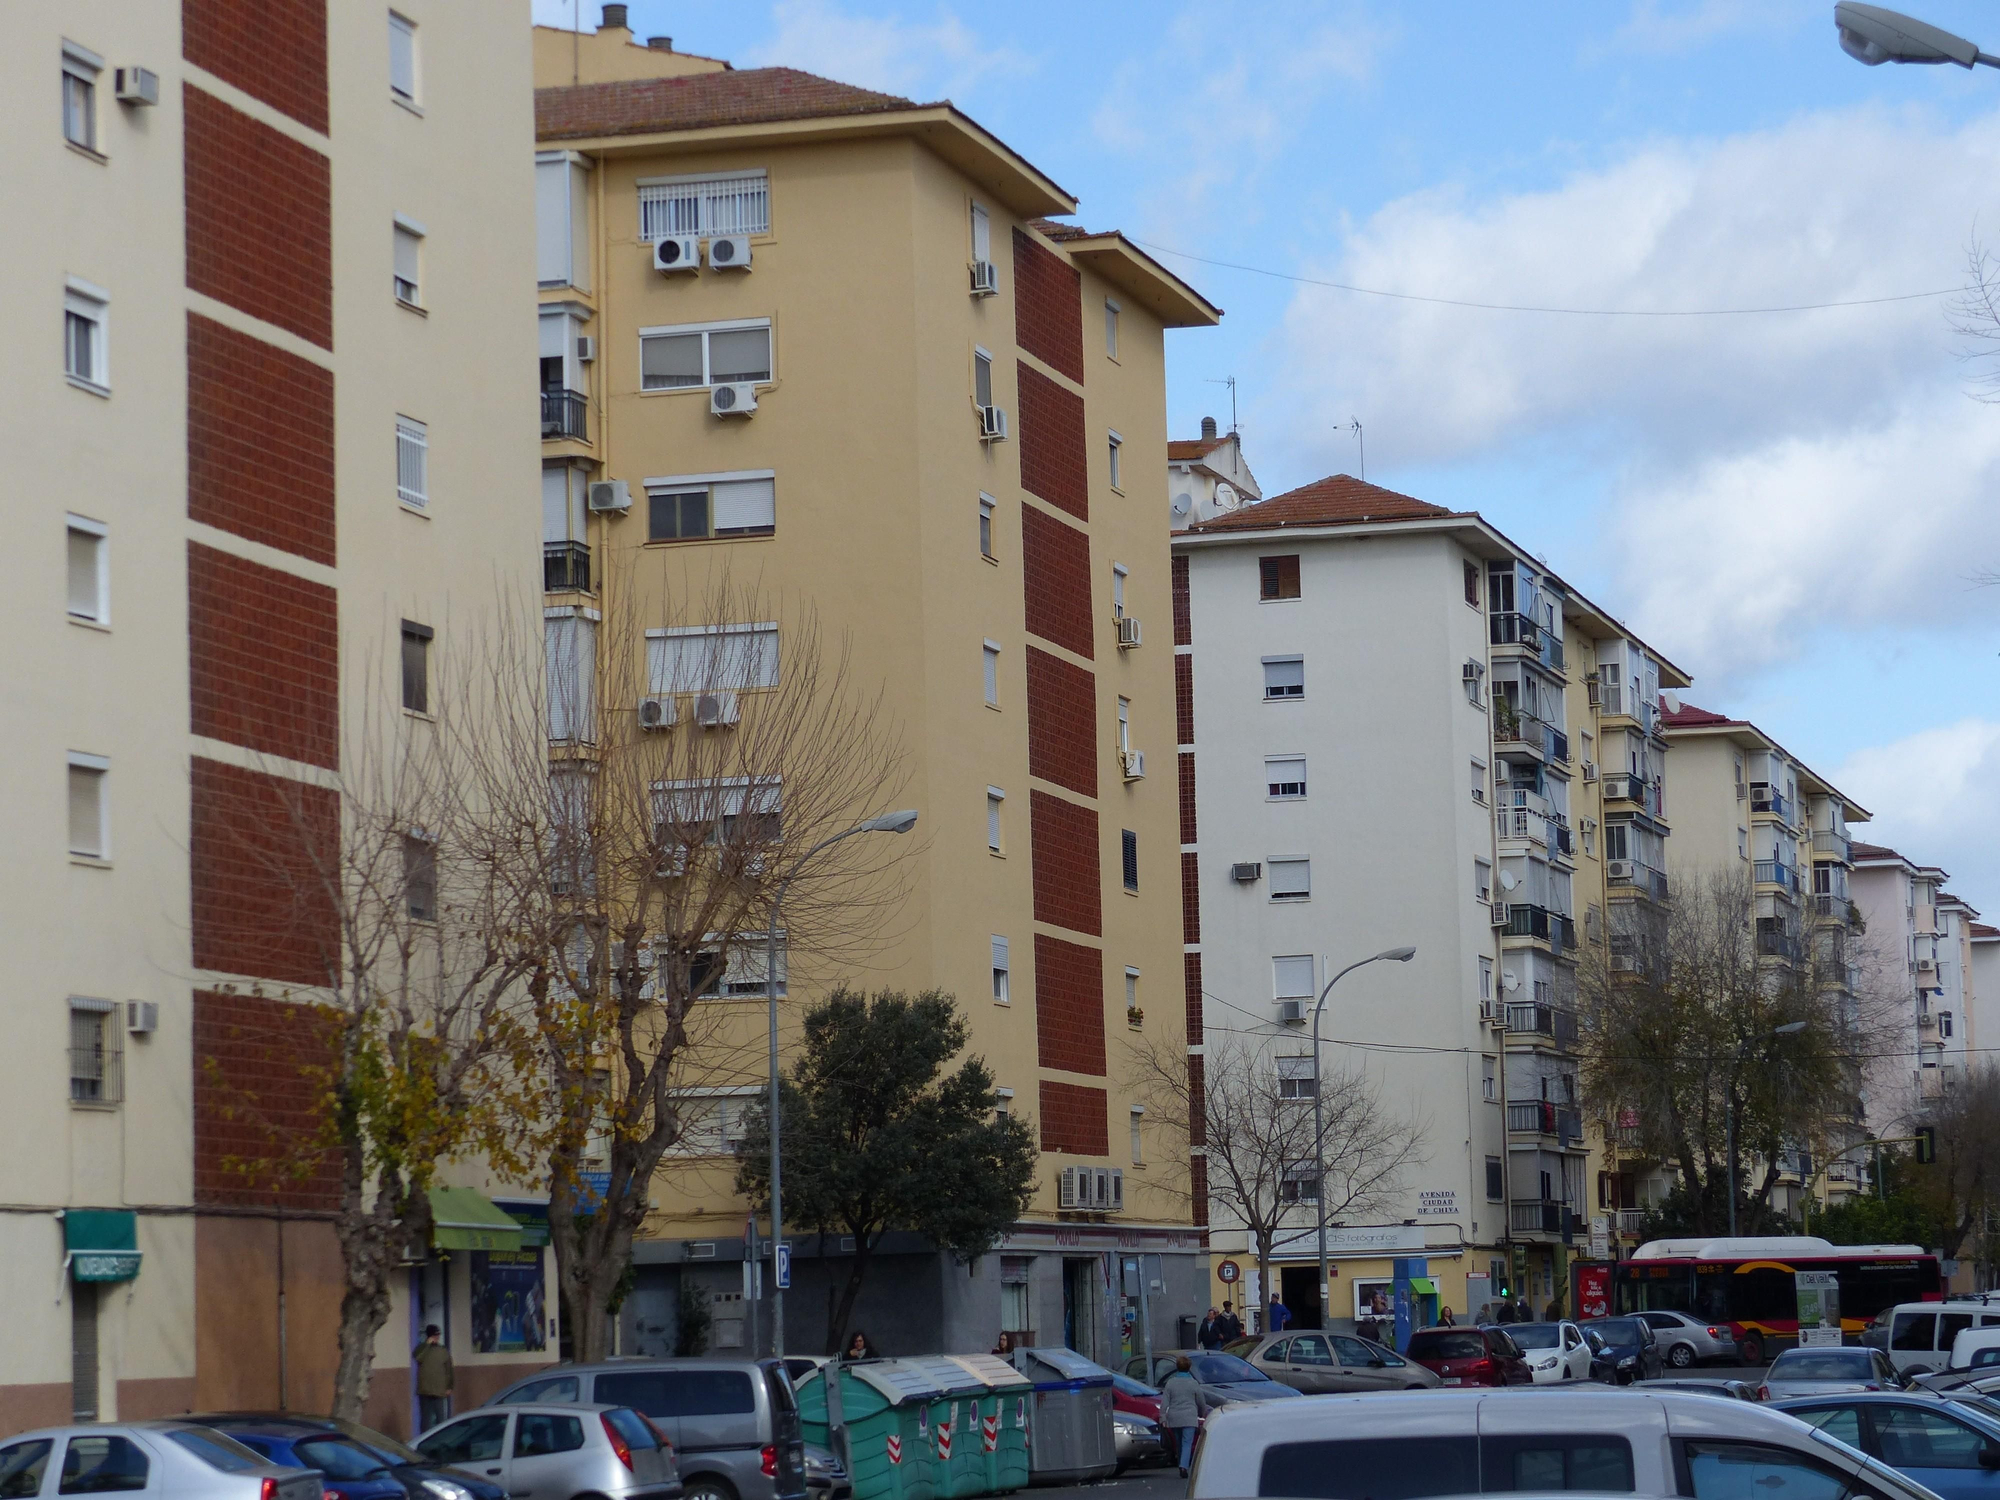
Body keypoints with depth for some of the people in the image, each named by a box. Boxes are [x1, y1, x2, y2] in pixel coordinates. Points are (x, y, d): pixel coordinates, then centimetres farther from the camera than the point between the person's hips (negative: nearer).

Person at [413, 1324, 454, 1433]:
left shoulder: (443, 1351, 8)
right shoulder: (421, 1348, 4)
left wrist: (449, 1387, 1)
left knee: (441, 1418, -1)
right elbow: (417, 1358, -19)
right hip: (424, 1391, 0)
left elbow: (449, 1370, 8)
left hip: (439, 1391, 1)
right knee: (425, 1418, 3)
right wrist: (427, 1344, -16)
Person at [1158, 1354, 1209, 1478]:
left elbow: (1164, 1402, -1)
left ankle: (1182, 1466, 22)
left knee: (1179, 1444, 15)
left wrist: (1163, 1417, 2)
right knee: (1187, 1443, -8)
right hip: (1189, 1418, -3)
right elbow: (1201, 1402, 8)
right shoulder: (1193, 1383, -2)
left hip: (1174, 1418, 3)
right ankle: (1183, 1466, -27)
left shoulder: (1170, 1383, 3)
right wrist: (1204, 1413, 26)